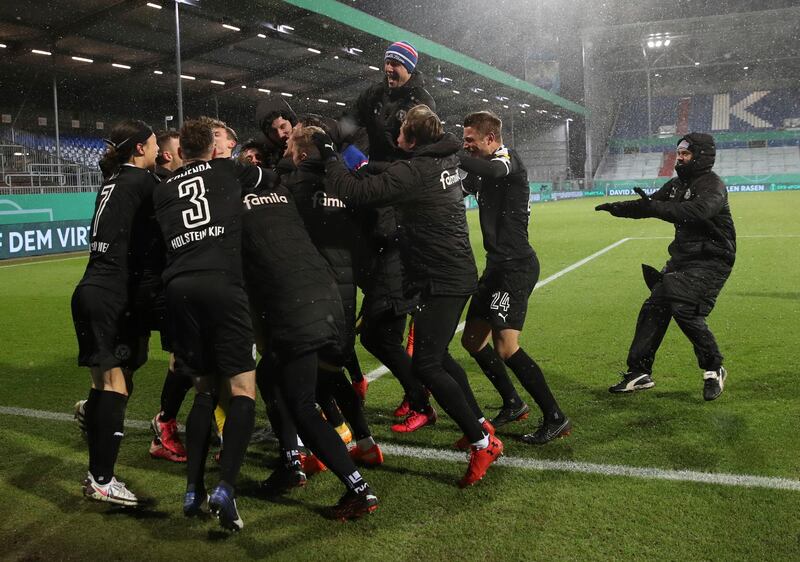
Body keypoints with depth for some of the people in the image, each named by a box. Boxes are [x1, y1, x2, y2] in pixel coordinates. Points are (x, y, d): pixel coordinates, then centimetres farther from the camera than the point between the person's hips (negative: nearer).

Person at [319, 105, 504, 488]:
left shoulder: (413, 172, -20)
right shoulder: (446, 158, 7)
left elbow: (355, 192, -22)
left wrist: (329, 156, -7)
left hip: (442, 280, -10)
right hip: (458, 272, 10)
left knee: (425, 365, -8)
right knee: (438, 355, 21)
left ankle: (482, 443, -4)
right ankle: (479, 423, 31)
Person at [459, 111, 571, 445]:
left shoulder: (508, 158, -10)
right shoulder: (488, 170, 16)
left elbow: (490, 170, -33)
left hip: (516, 265, -10)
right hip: (498, 265, 10)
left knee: (507, 348, -15)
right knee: (472, 340, 12)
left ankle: (555, 419, -3)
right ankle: (513, 404, 26)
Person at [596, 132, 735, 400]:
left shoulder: (713, 186, -15)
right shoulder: (677, 184, 12)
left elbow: (697, 211, -35)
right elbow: (650, 205, 12)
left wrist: (654, 207, -43)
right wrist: (618, 207, -6)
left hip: (711, 262, -8)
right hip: (682, 259, 8)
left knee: (685, 310, -21)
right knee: (654, 308, 3)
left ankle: (714, 370, 1)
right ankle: (640, 373, 11)